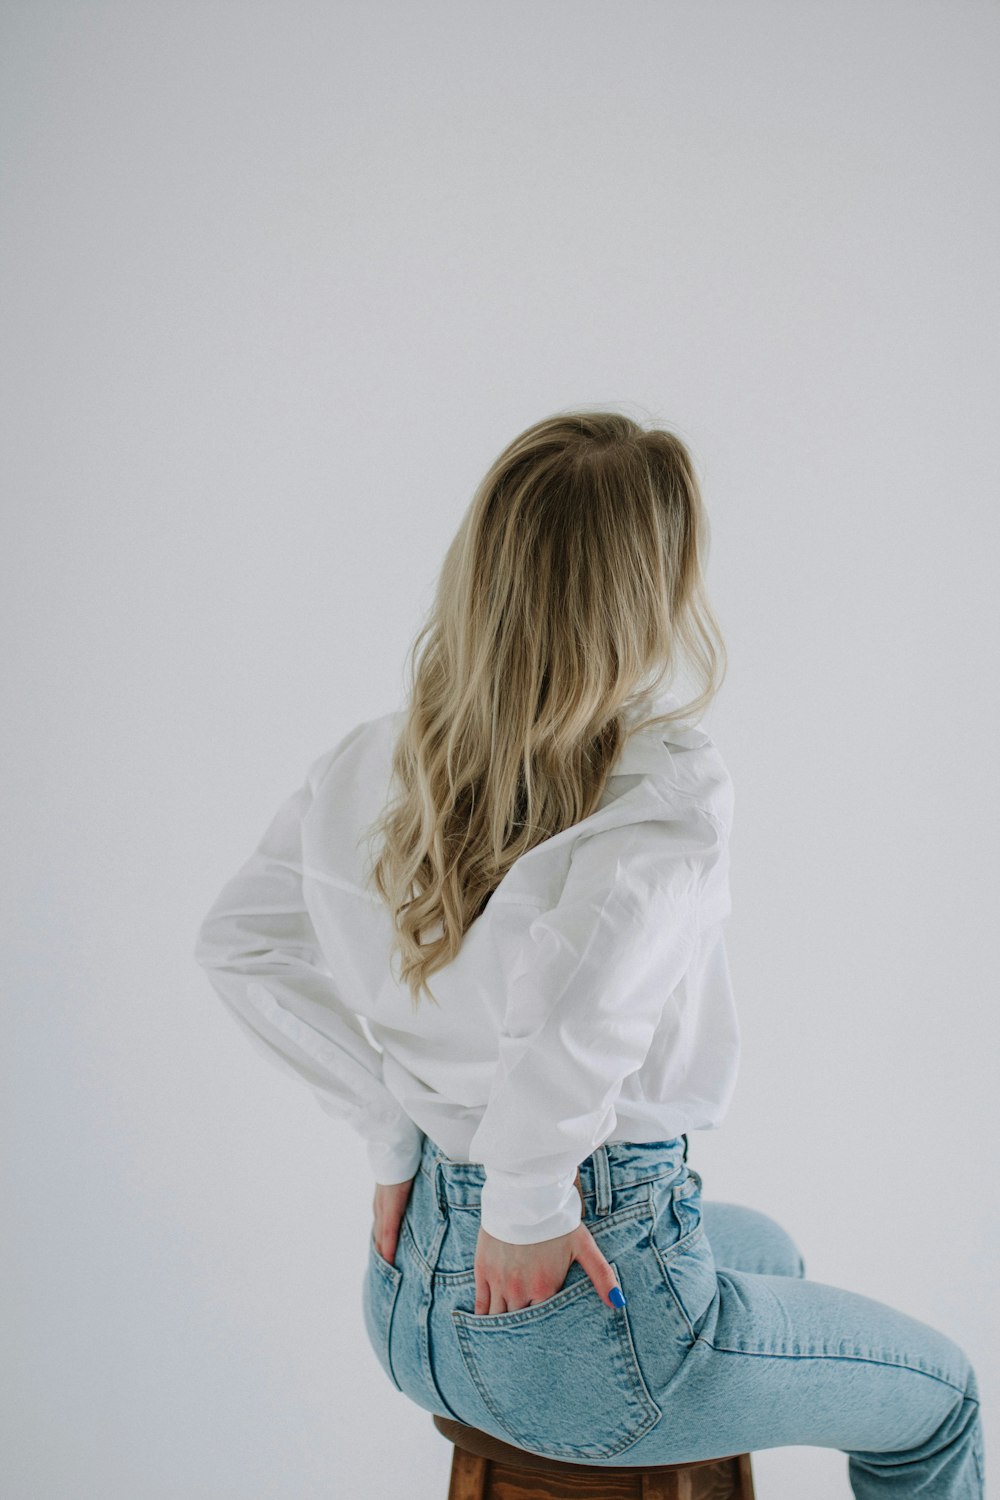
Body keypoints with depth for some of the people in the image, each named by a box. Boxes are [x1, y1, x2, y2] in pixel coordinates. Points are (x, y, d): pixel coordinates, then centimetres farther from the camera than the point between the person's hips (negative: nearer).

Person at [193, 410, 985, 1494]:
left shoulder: (368, 764, -4)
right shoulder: (665, 783, -24)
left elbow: (238, 941, 4)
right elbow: (576, 1005, -41)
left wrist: (393, 1134, 3)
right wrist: (528, 1209, -23)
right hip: (576, 1326, -7)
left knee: (762, 1250, 36)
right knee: (937, 1391, 22)